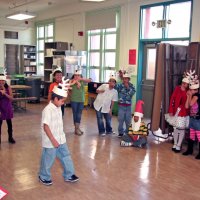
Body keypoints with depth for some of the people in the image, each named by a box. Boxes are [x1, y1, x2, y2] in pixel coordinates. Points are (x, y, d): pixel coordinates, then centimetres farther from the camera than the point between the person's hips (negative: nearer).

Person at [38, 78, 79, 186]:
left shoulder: (58, 108, 5)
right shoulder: (48, 110, -23)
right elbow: (46, 126, -24)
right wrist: (53, 140, -23)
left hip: (61, 140, 8)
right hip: (51, 142, -8)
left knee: (66, 157, 15)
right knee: (48, 160, 9)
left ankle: (69, 175, 29)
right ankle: (44, 177, 31)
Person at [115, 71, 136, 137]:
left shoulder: (131, 86, 1)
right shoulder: (119, 85, -4)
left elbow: (133, 93, -13)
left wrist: (128, 87, -20)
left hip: (128, 106, 2)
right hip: (121, 105, -2)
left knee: (128, 120, 8)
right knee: (121, 120, 1)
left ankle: (128, 132, 23)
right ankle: (120, 132, 14)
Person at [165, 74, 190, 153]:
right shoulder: (177, 88, -3)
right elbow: (172, 99, -2)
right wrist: (170, 110, -4)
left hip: (184, 113, -2)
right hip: (176, 111, 2)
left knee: (181, 129, 4)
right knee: (175, 128, 12)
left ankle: (178, 146, 14)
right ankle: (175, 144, 26)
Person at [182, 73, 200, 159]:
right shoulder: (192, 97, 10)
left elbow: (191, 103, -24)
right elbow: (187, 106, 3)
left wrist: (190, 95, -11)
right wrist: (188, 96, 0)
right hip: (192, 118, 8)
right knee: (191, 136, 16)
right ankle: (190, 150, 27)